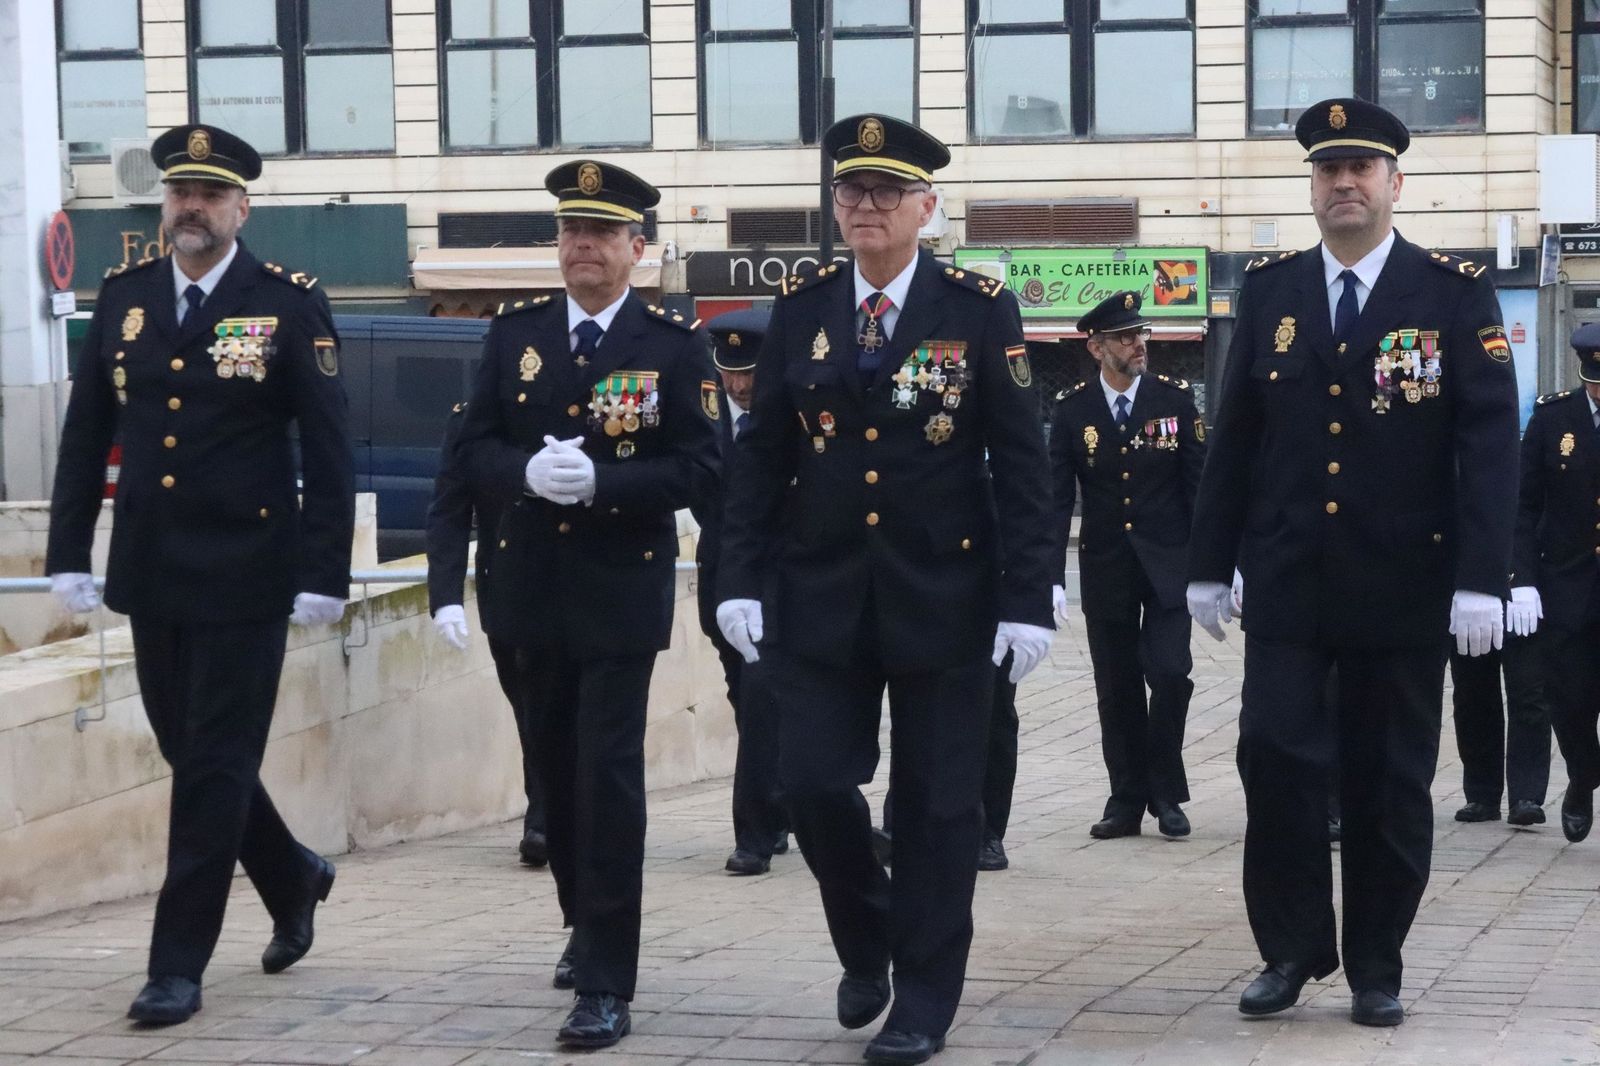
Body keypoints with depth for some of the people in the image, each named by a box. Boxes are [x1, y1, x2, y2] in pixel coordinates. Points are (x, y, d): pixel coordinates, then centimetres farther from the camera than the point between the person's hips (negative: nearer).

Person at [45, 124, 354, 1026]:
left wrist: (323, 575, -12)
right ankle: (294, 881, 37)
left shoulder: (290, 305, -6)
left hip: (244, 577, -5)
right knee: (190, 753, 14)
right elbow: (86, 435, 10)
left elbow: (330, 452, -7)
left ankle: (179, 965, 5)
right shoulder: (124, 298, 7)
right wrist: (69, 553, 5)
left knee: (215, 765, -2)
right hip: (151, 573, 5)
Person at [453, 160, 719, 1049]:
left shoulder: (675, 343, -5)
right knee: (559, 771, 16)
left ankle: (607, 983, -7)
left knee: (609, 776, -9)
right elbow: (478, 446, 5)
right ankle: (587, 926, 37)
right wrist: (528, 472, -17)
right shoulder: (515, 333, 6)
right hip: (535, 585, 4)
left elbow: (700, 466, -10)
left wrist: (601, 481, -23)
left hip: (623, 591, -4)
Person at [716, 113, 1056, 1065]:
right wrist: (742, 578, -2)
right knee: (815, 782, -1)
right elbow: (762, 454, 6)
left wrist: (1027, 598, -11)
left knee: (936, 803, 3)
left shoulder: (982, 310, -4)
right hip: (821, 594, 2)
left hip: (944, 597, -2)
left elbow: (1021, 465, -5)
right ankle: (868, 943, 26)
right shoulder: (801, 309, 4)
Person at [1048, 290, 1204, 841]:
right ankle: (1127, 800, 15)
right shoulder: (1072, 408, -1)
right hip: (1105, 564, 1)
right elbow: (1057, 496, -2)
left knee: (1170, 674, -10)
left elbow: (1198, 484, 1)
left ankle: (1166, 794, 5)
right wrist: (1051, 575, -10)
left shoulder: (1174, 397, -1)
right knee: (1117, 689, 5)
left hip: (1168, 562, -1)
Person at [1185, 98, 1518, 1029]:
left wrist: (1481, 579, -16)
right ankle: (1292, 947, 10)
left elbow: (1490, 441, -8)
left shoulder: (1456, 293, -2)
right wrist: (1211, 565, 6)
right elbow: (1236, 436, 9)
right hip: (1287, 580, 2)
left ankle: (1376, 967, 16)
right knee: (1276, 757, -6)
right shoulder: (1270, 291, 6)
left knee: (1390, 780, 5)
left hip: (1404, 585, -2)